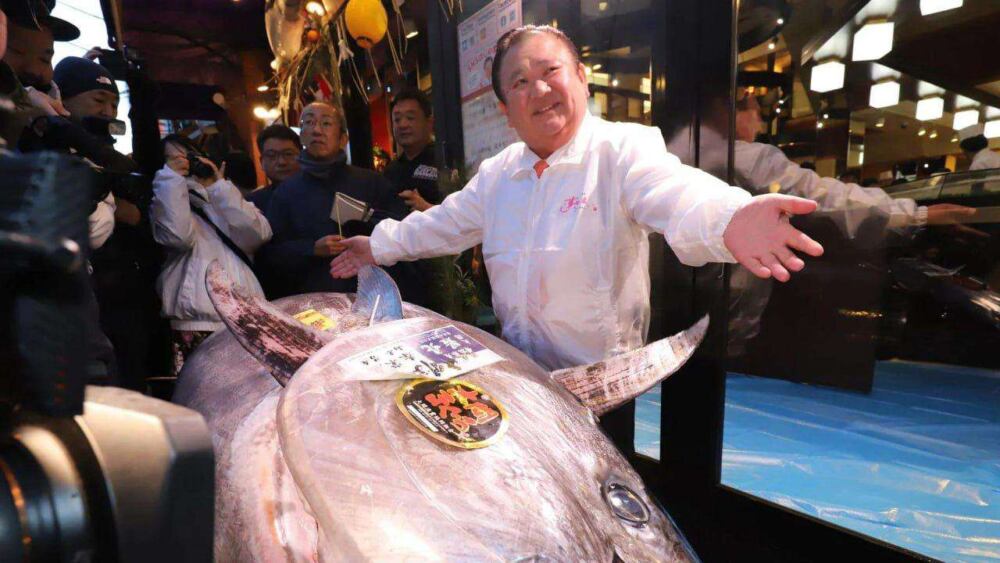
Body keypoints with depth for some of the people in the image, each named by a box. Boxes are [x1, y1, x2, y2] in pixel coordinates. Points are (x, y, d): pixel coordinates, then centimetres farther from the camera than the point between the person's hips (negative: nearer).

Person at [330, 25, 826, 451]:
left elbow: (673, 192, -36)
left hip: (600, 383, -5)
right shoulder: (498, 172, 4)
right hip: (519, 374, 6)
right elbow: (448, 222, 17)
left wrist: (725, 220, -58)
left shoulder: (625, 149, -16)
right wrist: (381, 246, 21)